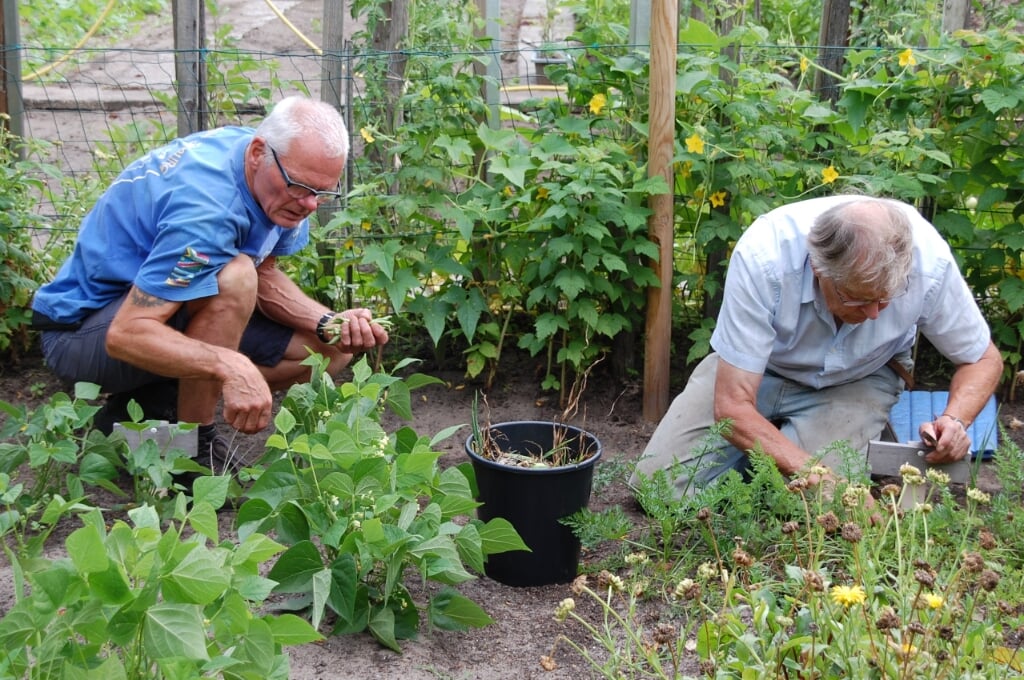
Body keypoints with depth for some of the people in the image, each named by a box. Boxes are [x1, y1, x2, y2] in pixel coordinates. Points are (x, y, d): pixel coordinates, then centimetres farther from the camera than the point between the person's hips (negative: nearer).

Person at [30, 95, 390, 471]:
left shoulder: (284, 176, -7)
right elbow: (125, 335, -38)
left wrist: (330, 324, -16)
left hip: (172, 309, 9)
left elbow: (266, 277, 1)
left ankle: (155, 405, 2)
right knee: (232, 277, -36)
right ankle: (194, 447, -19)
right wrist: (232, 366, -51)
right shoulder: (208, 207, -34)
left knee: (332, 347, -1)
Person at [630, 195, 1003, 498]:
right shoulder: (762, 258, -36)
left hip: (857, 380, 0)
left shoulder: (930, 261, -30)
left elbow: (984, 359, -9)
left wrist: (954, 420, -30)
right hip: (753, 369, 0)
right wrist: (817, 474, -42)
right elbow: (732, 407, -32)